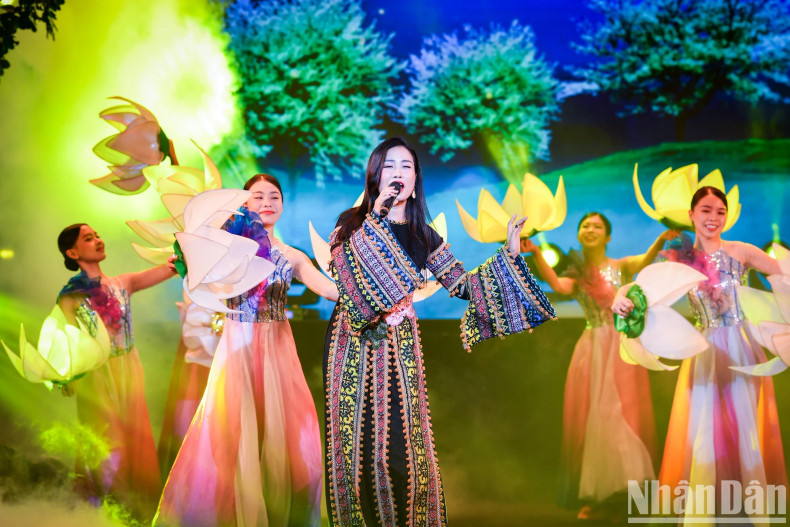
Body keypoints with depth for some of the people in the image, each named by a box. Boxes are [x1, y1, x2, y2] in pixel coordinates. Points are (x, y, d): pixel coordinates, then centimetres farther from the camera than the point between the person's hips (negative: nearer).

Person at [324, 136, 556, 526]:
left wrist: (508, 253, 3)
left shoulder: (423, 236, 8)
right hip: (356, 347, -2)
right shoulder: (354, 224, -2)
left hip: (400, 346, 3)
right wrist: (375, 216, -21)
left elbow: (463, 286, 9)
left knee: (403, 444, 0)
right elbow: (343, 269, -20)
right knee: (361, 442, 0)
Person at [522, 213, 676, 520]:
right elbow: (557, 285, -13)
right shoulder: (576, 274, 9)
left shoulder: (621, 266, 5)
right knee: (591, 419, 2)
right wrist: (536, 253, -26)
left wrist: (661, 240, -37)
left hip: (622, 347, -2)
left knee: (624, 418, -2)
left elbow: (644, 261, -17)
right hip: (592, 349, 2)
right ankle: (596, 496, 9)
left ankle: (623, 493, 6)